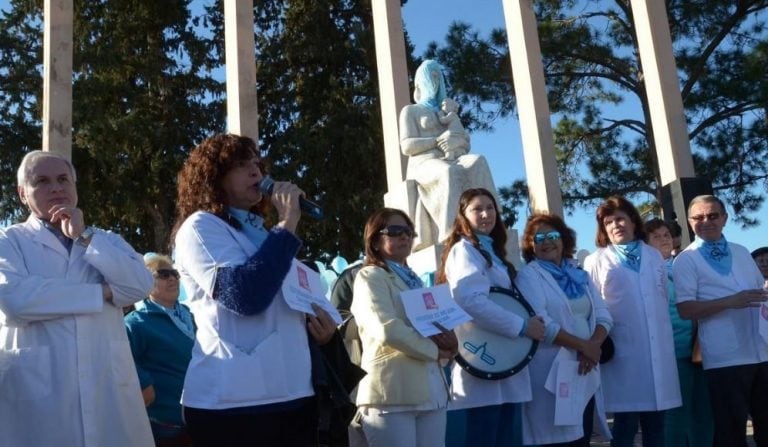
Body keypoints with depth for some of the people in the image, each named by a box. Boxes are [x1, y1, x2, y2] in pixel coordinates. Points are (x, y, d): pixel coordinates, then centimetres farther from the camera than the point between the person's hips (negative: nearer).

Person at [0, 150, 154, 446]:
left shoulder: (107, 241, 15)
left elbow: (141, 285, -3)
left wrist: (84, 237, -5)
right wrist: (102, 292, -9)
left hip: (109, 386, 3)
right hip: (35, 389, -2)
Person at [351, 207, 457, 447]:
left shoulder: (414, 280, 21)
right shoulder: (371, 277, -2)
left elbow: (436, 324, 18)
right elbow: (388, 330, -17)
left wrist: (447, 338, -6)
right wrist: (434, 350, -6)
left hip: (431, 391, 7)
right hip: (392, 393, -7)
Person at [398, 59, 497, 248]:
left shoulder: (447, 109, 34)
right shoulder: (410, 111, 20)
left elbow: (467, 144, 23)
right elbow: (406, 146, 3)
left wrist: (458, 140, -3)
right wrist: (439, 140, -9)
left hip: (455, 160, 4)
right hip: (427, 162, -4)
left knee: (478, 163, -33)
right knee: (450, 173, -40)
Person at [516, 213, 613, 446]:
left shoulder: (579, 275, 15)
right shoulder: (529, 275, -3)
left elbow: (603, 315, 8)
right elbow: (540, 323, -15)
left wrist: (594, 345, -11)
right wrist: (583, 345, -15)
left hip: (585, 370, 6)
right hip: (550, 371, -6)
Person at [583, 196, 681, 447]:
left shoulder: (655, 256, 16)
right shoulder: (596, 262, 5)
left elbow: (664, 299, 21)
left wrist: (669, 340, 18)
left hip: (658, 351, 4)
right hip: (623, 351, -3)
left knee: (655, 425, 7)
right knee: (625, 425, -2)